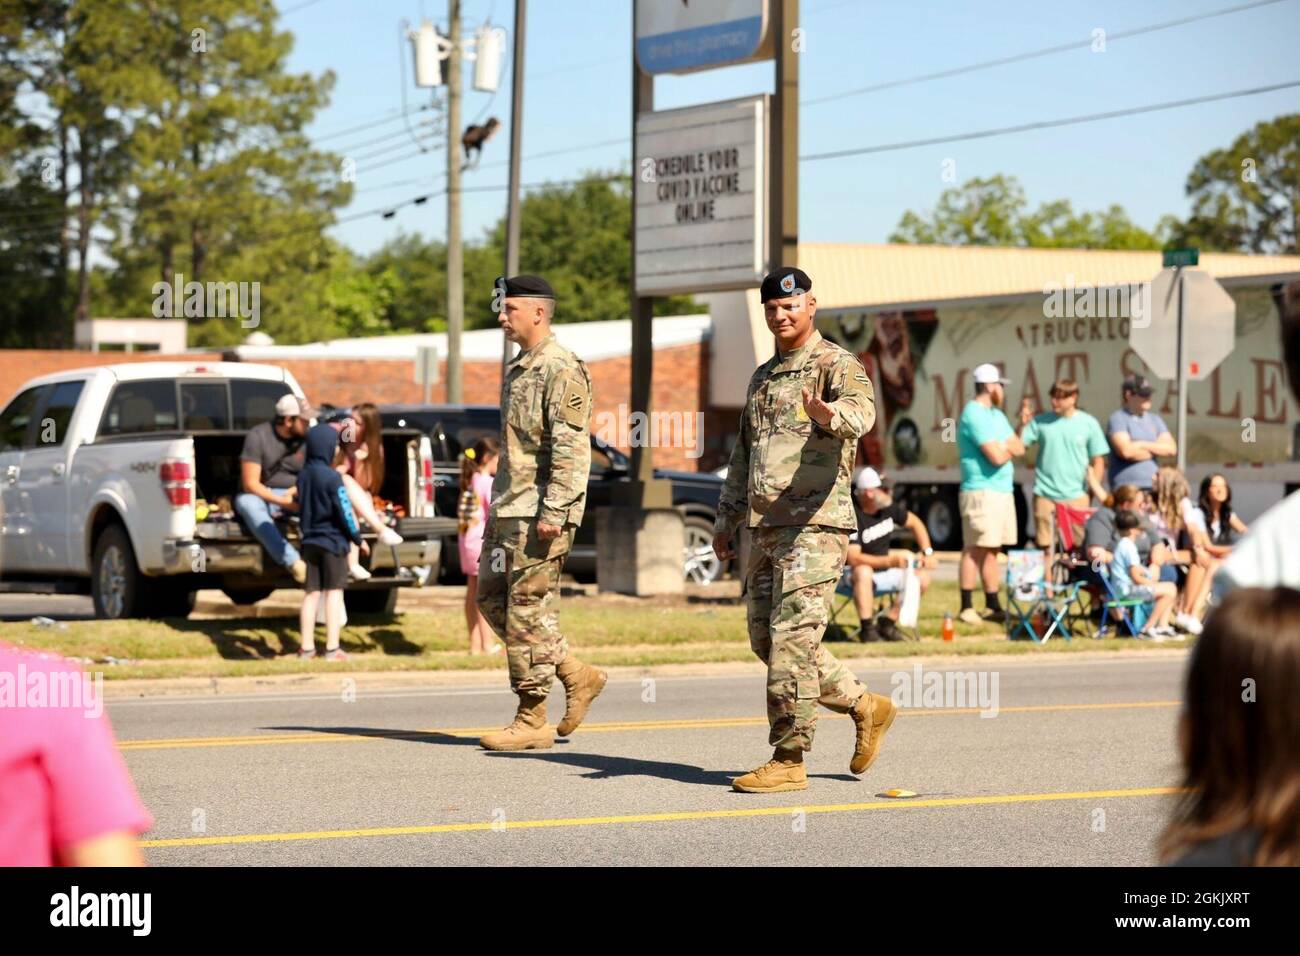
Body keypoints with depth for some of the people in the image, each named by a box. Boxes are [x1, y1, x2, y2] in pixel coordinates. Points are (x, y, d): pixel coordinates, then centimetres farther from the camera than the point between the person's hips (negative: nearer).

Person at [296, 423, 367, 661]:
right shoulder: (332, 477, -16)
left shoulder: (303, 475, 4)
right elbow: (344, 512, -15)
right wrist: (359, 539, -4)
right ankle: (332, 649, -2)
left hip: (310, 541, 6)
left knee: (311, 593, 9)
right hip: (332, 541, -6)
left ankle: (307, 648, 10)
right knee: (334, 592, -1)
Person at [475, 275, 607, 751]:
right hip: (508, 510, 10)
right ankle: (577, 676, 17)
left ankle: (532, 721, 0)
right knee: (493, 600, 10)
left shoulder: (562, 370, -13)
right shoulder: (518, 368, 18)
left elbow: (572, 449, -19)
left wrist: (553, 513, -24)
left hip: (540, 514, -10)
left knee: (527, 610, -7)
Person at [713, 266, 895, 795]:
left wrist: (828, 413, -51)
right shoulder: (762, 377, 20)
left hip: (815, 525, -9)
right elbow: (743, 454, 27)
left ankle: (788, 760, -6)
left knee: (793, 638, -11)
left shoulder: (837, 366, -6)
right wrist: (726, 520, 23)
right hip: (764, 528, 9)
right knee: (766, 640, 10)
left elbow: (861, 412, -28)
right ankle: (865, 706, 24)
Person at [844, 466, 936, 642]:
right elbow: (853, 558, -33)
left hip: (883, 571, 7)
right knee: (863, 572, -40)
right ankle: (867, 629, -30)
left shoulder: (888, 508, -2)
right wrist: (890, 561, -41)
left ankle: (887, 622, 3)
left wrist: (927, 553, 3)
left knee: (922, 578, -6)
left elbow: (914, 523, 15)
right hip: (852, 574, -7)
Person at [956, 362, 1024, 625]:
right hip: (981, 492, -9)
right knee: (975, 549, -7)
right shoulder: (974, 415, -13)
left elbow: (1019, 447, 12)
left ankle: (992, 606, 14)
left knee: (991, 550, 11)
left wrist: (1004, 447, -8)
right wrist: (1009, 450, 2)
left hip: (1003, 491, 9)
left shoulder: (996, 414, 18)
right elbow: (996, 456, -20)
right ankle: (966, 608, -5)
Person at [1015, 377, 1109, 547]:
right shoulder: (1041, 422, 3)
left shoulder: (1088, 424, 2)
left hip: (1076, 496, -1)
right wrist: (1022, 424, -14)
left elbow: (1098, 461, 5)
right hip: (1045, 495, 1)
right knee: (1044, 546, 0)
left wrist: (1094, 490, 1)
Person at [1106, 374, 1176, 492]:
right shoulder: (1117, 419, -2)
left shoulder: (1155, 419, 18)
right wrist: (1156, 450, 1)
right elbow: (1126, 451, -15)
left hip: (1153, 484, 6)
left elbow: (1171, 448, 7)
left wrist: (1142, 445, -6)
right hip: (1127, 486, -6)